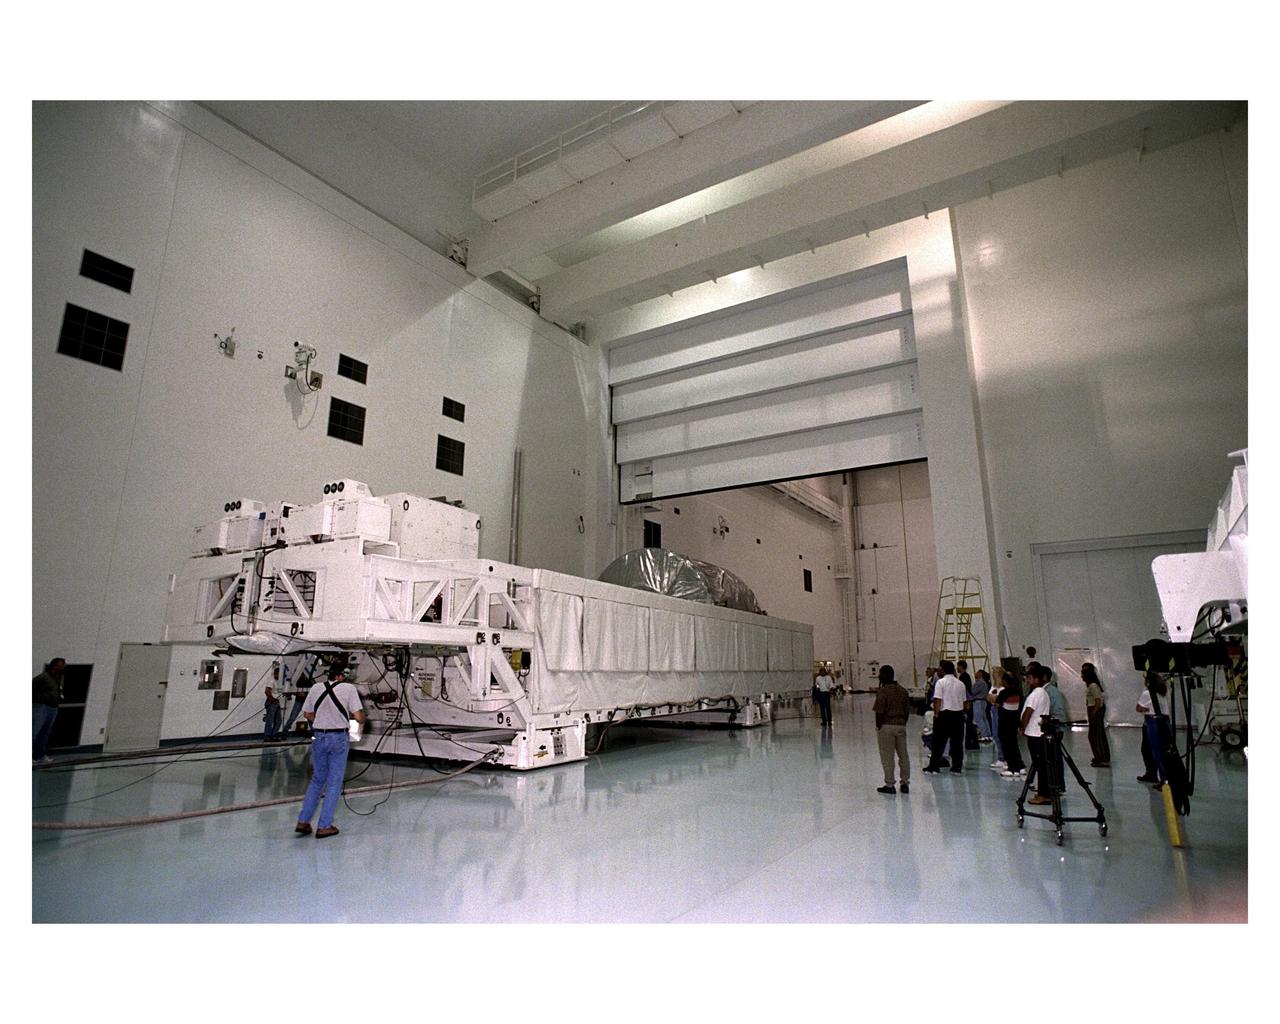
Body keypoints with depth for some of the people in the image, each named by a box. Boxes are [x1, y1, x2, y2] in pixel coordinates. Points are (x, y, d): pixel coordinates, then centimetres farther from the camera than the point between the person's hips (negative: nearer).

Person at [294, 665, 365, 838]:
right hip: (339, 738, -4)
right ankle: (324, 826, 10)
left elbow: (307, 714, 10)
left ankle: (303, 821, 19)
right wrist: (362, 720, 9)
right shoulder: (348, 688, -10)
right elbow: (358, 717, -14)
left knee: (317, 780, 20)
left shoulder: (316, 688, 2)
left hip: (319, 737, 4)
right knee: (334, 783, 7)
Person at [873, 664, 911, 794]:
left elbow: (879, 712, -16)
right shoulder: (902, 691, 6)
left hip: (886, 726, -6)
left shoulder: (882, 691, -14)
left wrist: (878, 727, -5)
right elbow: (907, 711, 7)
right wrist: (903, 723, 15)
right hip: (901, 725, 6)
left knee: (887, 757, 2)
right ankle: (905, 783, 19)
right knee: (903, 755, 13)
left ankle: (889, 785, 8)